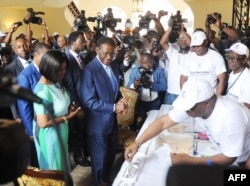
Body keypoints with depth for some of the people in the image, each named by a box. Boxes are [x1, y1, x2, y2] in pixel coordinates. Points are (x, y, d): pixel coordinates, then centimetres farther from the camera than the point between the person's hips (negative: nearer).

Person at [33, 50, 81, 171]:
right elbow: (43, 122, -30)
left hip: (61, 131, 8)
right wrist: (67, 117, -20)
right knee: (55, 169, 15)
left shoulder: (56, 82, -6)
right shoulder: (43, 91, -31)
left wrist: (69, 108, -7)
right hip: (50, 135, -8)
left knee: (61, 164, 28)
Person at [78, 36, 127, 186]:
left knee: (111, 154, 24)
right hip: (99, 122, -7)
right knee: (100, 158, 13)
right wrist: (114, 107, -25)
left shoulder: (114, 66, 2)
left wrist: (120, 100, -8)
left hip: (113, 119, 7)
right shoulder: (89, 70, -21)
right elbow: (89, 101, -23)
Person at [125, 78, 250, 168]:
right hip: (223, 150, 5)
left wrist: (191, 161, -34)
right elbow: (163, 122, -18)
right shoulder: (192, 103, -22)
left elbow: (229, 158, -29)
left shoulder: (230, 118, -39)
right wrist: (137, 144, -27)